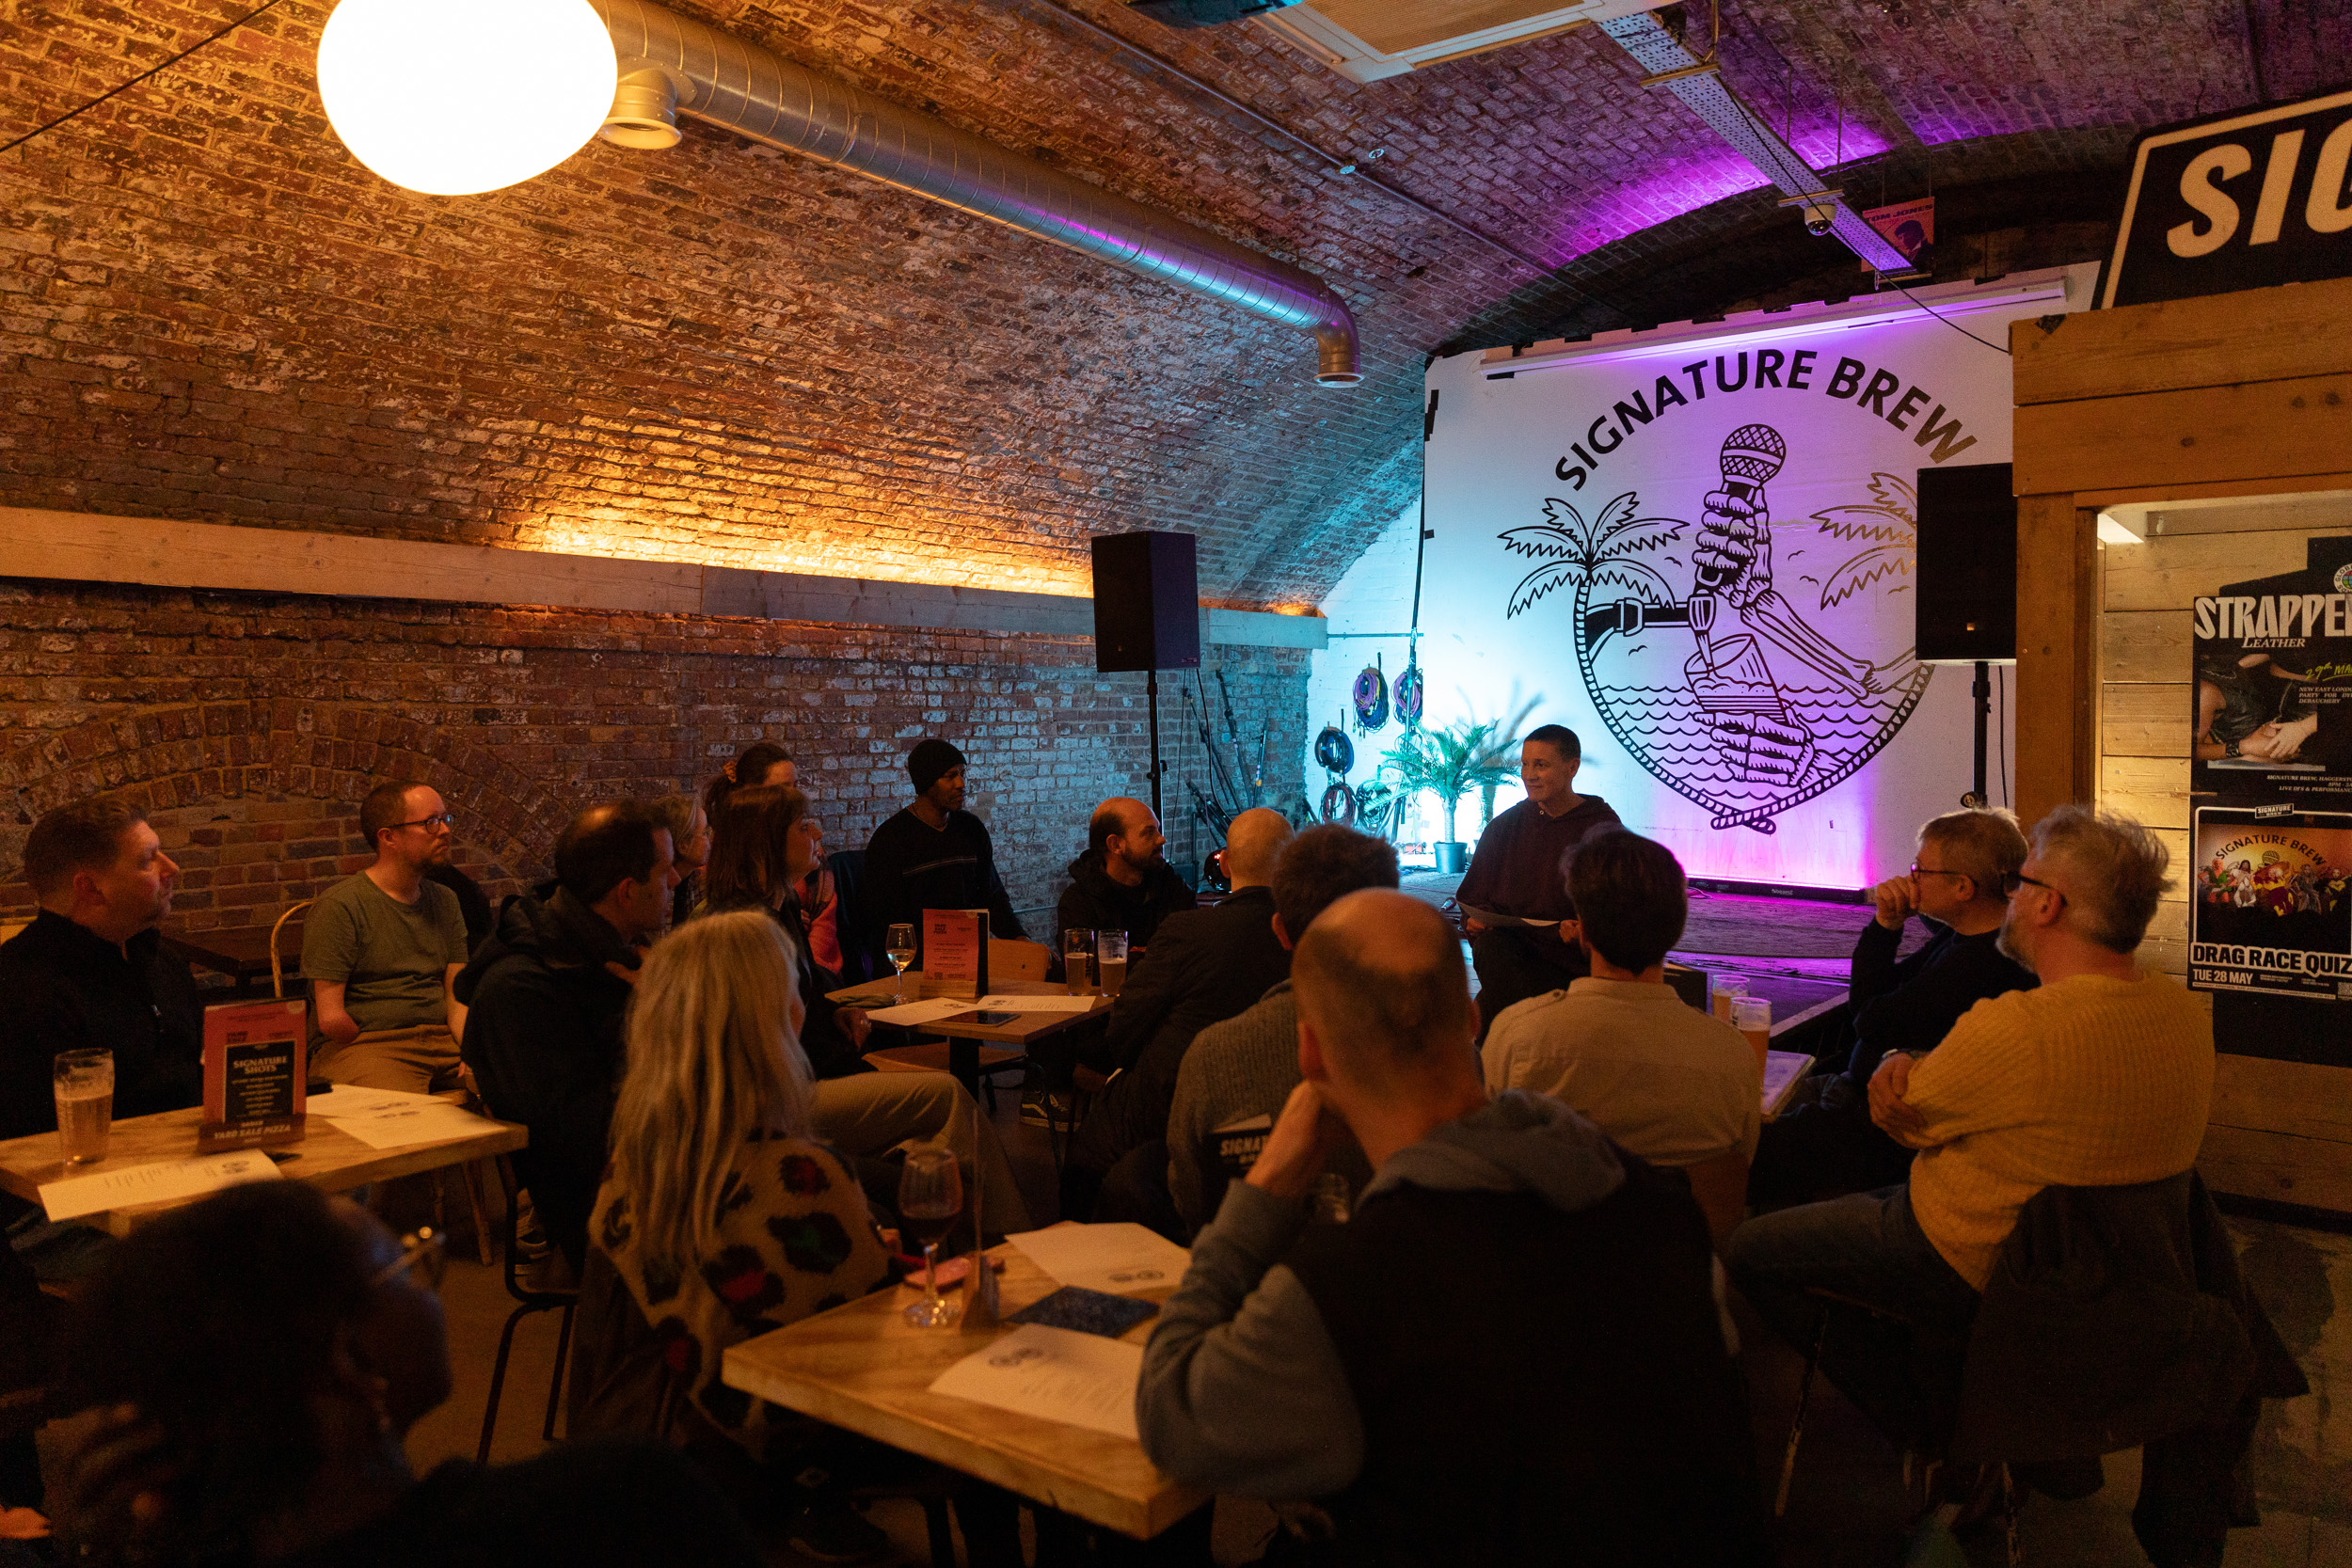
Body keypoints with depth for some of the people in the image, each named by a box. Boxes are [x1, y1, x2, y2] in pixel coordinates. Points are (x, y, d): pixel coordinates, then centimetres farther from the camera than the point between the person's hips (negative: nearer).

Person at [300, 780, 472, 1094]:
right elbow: (330, 1018, -9)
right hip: (359, 1045, -6)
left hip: (442, 1038, 6)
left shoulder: (445, 901, 15)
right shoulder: (338, 906, -5)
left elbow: (458, 996, 10)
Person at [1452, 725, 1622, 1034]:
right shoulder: (1504, 826, 15)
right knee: (1489, 946, -32)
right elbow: (1474, 897, 18)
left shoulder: (1602, 827, 4)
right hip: (1510, 945, 3)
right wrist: (1475, 919, -6)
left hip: (1573, 959, -3)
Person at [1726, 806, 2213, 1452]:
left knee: (1749, 1251, 3)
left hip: (1977, 1269, -9)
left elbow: (1895, 1114, -16)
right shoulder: (2184, 1012, -7)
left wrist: (1898, 1062, 4)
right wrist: (1921, 1068, -14)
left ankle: (1923, 1429, 12)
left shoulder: (2016, 1029, -34)